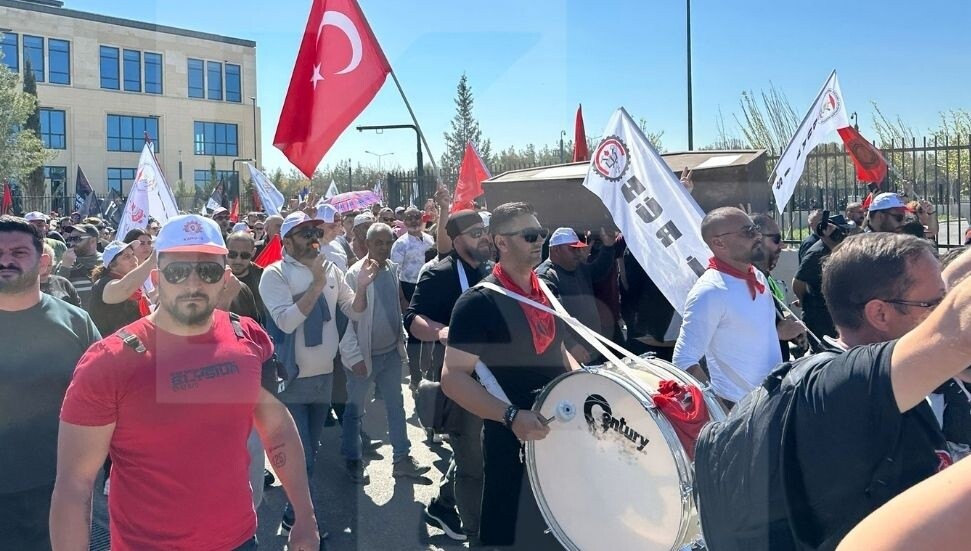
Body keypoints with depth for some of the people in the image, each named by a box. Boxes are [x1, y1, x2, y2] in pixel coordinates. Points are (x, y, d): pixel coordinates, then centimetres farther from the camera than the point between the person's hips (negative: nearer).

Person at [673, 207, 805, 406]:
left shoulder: (757, 276, 3)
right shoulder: (709, 292, -22)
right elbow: (685, 361, -23)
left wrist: (777, 332, 3)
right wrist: (722, 413, -23)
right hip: (738, 407, -8)